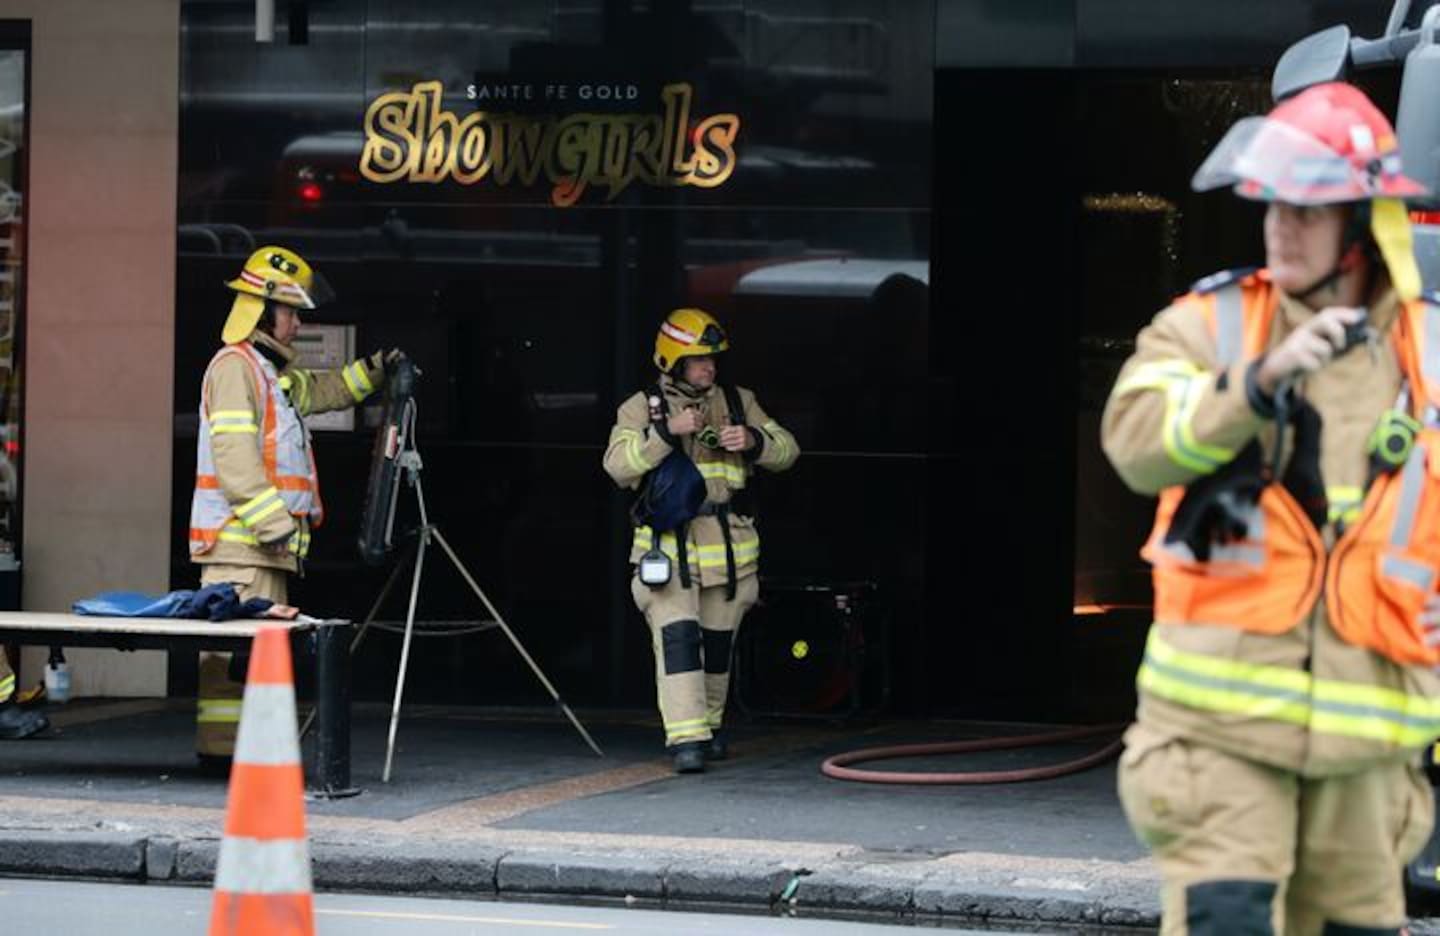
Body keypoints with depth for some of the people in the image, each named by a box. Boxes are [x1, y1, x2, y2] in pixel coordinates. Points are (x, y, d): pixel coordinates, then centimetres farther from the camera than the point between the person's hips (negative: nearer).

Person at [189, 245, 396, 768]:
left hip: (265, 541, 11)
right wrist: (270, 519, -23)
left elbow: (318, 392, 44)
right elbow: (233, 454, -19)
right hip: (237, 540, -11)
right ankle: (220, 746, -17)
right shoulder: (235, 366, -9)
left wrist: (372, 371, 32)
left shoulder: (271, 371, 23)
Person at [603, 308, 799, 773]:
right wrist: (665, 432, -21)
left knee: (718, 642, 13)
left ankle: (710, 723, 32)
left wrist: (753, 441, -11)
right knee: (677, 638, -15)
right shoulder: (643, 407, 2)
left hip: (729, 548, 4)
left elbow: (786, 451, 10)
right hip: (669, 547, -4)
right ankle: (686, 739, -20)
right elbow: (619, 465, -11)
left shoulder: (738, 402, 12)